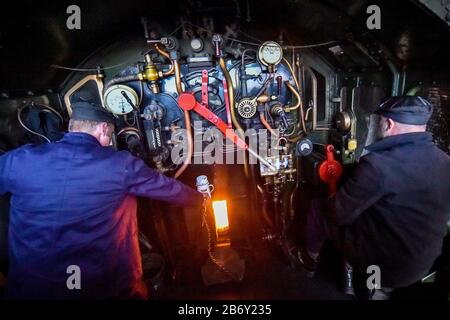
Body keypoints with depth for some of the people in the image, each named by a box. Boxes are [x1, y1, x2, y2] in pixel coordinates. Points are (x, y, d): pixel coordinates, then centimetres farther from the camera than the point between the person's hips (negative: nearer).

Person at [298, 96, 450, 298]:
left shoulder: (379, 164, -30)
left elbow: (338, 213, -19)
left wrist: (331, 199, 4)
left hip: (381, 265, -7)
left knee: (319, 208, 10)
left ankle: (310, 260, 34)